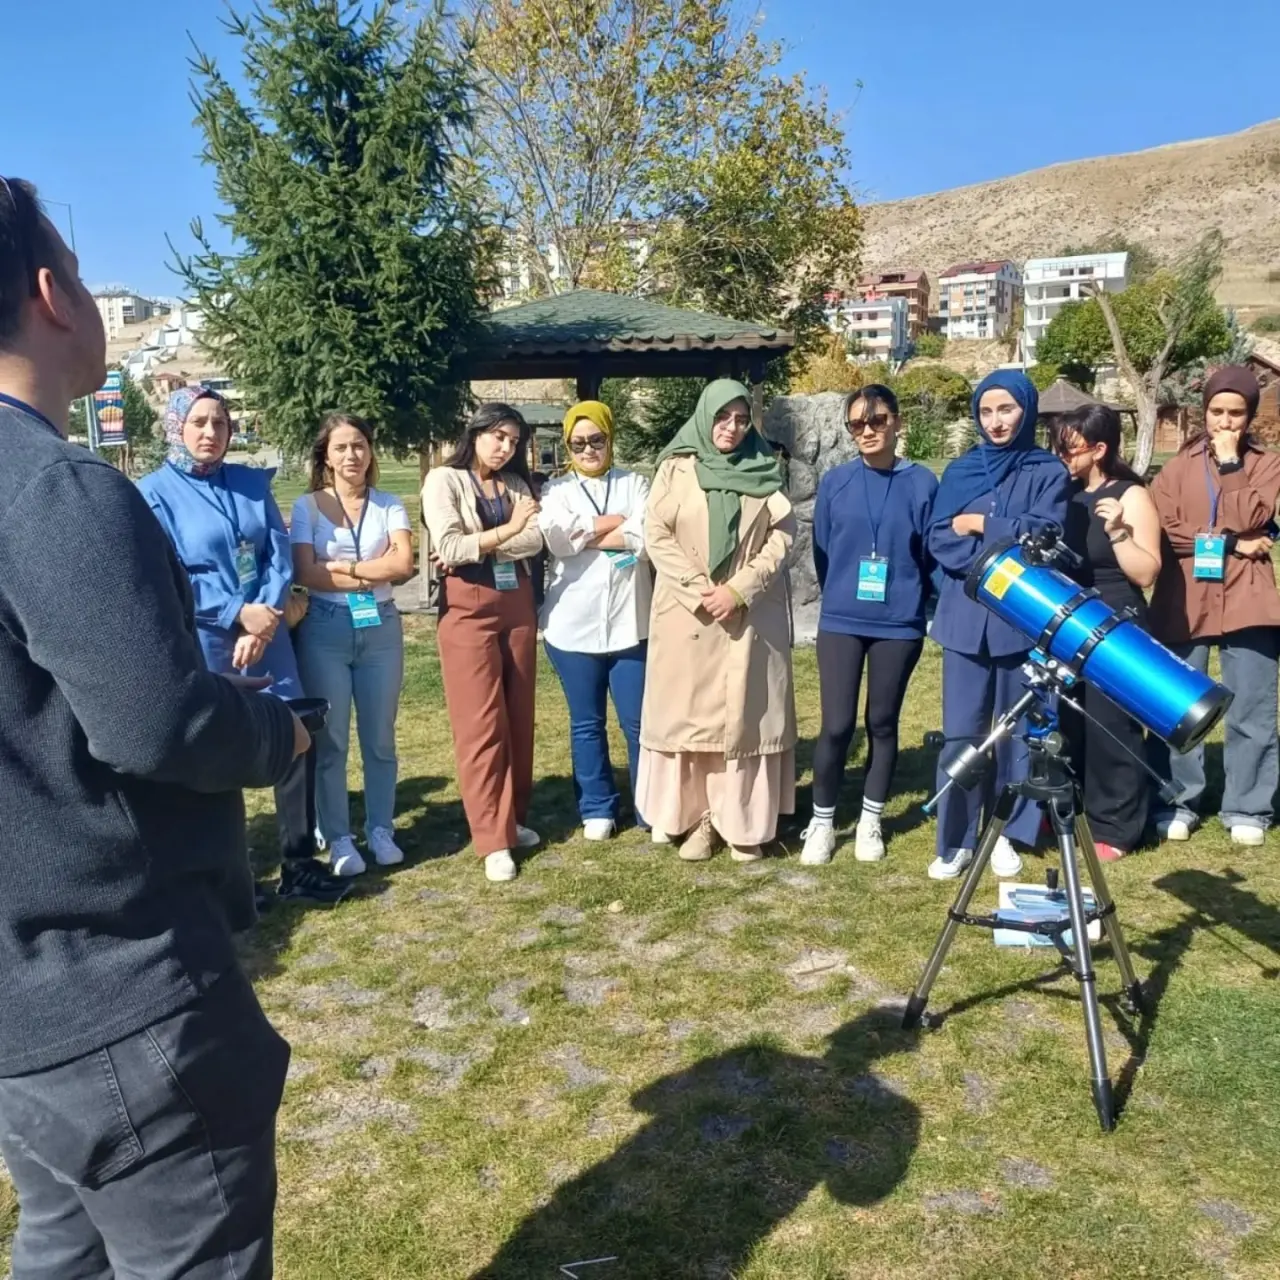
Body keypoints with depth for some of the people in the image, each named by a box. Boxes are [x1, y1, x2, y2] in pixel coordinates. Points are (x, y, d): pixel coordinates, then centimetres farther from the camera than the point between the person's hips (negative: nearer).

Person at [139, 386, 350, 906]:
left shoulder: (252, 482, 8)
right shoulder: (154, 492, -4)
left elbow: (279, 554, 2)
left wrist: (264, 619, -12)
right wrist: (239, 613, -16)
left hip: (265, 635, 4)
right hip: (201, 644, -4)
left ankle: (299, 865, 17)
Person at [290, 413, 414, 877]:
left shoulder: (389, 505, 5)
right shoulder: (307, 506, 0)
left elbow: (404, 565, -8)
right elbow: (305, 573, -11)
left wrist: (343, 567, -12)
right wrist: (375, 571, -10)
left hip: (381, 628, 2)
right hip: (325, 629, -1)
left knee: (380, 738, 9)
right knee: (330, 740, 4)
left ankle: (381, 831, 22)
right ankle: (338, 839, 15)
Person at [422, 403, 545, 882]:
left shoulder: (516, 484, 13)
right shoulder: (444, 480, -1)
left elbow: (535, 541, -4)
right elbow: (448, 547, -13)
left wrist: (476, 549, -14)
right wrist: (505, 530, -18)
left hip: (517, 606, 5)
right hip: (469, 609, -5)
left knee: (518, 718, 9)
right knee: (481, 724, -4)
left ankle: (514, 820, 21)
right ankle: (493, 840, 0)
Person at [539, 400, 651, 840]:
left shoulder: (635, 484, 8)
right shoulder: (556, 490, 7)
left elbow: (648, 537, -10)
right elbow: (555, 538, -13)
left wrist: (584, 535, -10)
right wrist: (614, 523, -6)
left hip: (629, 623, 0)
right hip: (573, 625, 1)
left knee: (639, 722, 3)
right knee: (586, 723, 10)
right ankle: (597, 809, 23)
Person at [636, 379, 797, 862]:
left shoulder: (765, 472, 7)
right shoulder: (676, 468, 4)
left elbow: (782, 537, 0)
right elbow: (656, 535, -2)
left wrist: (738, 589, -12)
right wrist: (699, 590, -12)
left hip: (751, 615, 1)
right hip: (687, 613, 0)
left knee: (745, 712, 1)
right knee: (690, 711, 1)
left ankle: (743, 823, 8)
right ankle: (700, 818, 9)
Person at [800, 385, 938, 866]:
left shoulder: (921, 483, -3)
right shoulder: (835, 482, 0)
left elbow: (934, 553, 2)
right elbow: (821, 550, 8)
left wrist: (917, 602, 4)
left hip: (899, 625, 0)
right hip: (840, 622, 0)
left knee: (883, 722, 10)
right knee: (836, 725, -2)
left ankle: (870, 821, 26)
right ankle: (822, 821, 15)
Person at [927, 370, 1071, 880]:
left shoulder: (1048, 472, 3)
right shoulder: (961, 471, 9)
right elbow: (938, 540, 0)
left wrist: (981, 525, -6)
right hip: (966, 616, 2)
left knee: (1018, 730, 7)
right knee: (961, 732, 1)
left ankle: (1008, 833, 20)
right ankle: (957, 839, 9)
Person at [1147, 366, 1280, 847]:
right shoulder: (1178, 467, 10)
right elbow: (1165, 527, -4)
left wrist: (1230, 461, -7)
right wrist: (1228, 543, -9)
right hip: (1184, 601, 1)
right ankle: (1177, 802, 15)